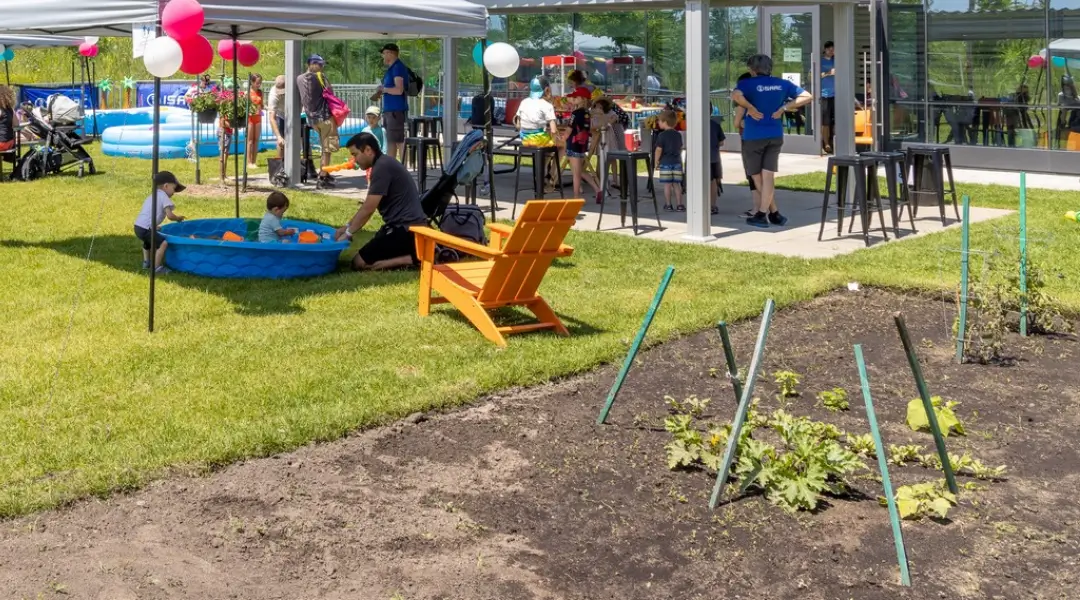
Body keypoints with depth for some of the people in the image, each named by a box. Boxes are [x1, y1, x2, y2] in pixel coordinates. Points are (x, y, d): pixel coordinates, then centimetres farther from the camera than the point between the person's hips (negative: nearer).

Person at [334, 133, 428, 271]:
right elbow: (368, 206, 22)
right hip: (408, 225, 10)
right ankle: (415, 252, 9)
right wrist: (347, 226, 17)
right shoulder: (384, 163, 16)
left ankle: (413, 258, -11)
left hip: (406, 228, -10)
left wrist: (348, 233, -7)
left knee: (359, 262, -8)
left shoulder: (382, 167, -16)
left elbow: (368, 209, -17)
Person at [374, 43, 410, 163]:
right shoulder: (391, 68, 17)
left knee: (398, 141, -8)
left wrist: (383, 89, -9)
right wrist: (381, 93, 11)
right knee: (390, 141, 14)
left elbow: (399, 90, -22)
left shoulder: (398, 67, -13)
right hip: (389, 109, 10)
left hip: (396, 110, -10)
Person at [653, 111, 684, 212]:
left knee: (667, 184, 1)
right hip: (677, 162, 5)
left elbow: (658, 150, -11)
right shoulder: (678, 135, 9)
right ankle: (679, 204, 4)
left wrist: (656, 162, -2)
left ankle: (668, 204, 4)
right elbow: (680, 149, 15)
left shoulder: (662, 135, -9)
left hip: (665, 163, -5)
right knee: (677, 184, 7)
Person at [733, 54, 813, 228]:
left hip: (753, 136, -4)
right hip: (775, 135, 4)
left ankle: (774, 213, 13)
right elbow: (807, 97, 6)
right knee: (767, 177, 4)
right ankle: (762, 213, 0)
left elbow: (735, 96, -30)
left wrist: (750, 108, -15)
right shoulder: (782, 84, 6)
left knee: (757, 177, 10)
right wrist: (784, 107, 2)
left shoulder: (748, 83, -8)